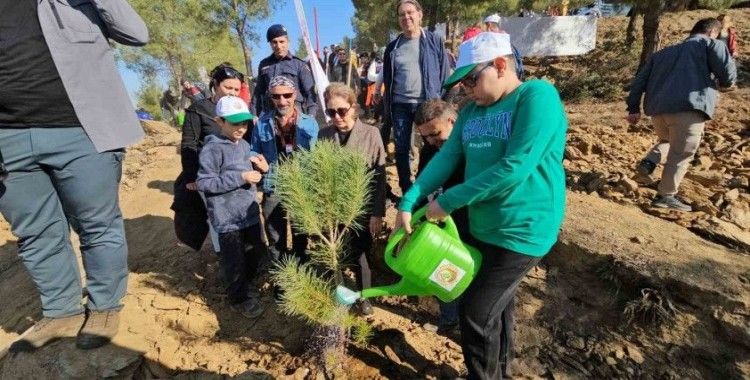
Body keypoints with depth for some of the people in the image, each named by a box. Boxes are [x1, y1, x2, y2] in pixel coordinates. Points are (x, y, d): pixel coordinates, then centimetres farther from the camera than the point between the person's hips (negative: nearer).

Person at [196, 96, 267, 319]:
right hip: (227, 217, -7)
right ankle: (239, 299, 28)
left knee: (258, 250, 20)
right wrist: (240, 177, -23)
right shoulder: (212, 149, -15)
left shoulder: (244, 145, 9)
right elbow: (204, 183, -18)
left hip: (250, 212, 8)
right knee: (235, 260, 6)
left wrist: (257, 169, 0)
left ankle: (242, 283, 44)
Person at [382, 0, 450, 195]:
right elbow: (387, 80, 11)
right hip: (401, 105, 2)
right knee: (401, 149, 6)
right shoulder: (393, 47, 9)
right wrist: (387, 110, 7)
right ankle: (406, 192, 20)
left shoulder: (435, 41, 2)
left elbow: (444, 73, 2)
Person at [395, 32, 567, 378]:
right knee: (496, 308, 23)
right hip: (480, 228, 7)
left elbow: (514, 168, -26)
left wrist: (448, 201, -21)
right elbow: (446, 157, -1)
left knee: (475, 314, 1)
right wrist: (409, 203, -12)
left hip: (521, 232, -7)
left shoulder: (538, 96, -16)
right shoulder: (473, 110, 7)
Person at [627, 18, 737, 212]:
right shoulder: (712, 44, 12)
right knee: (680, 154, 1)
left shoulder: (662, 53, 28)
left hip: (657, 109, 6)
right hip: (688, 108, -5)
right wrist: (720, 81, 24)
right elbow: (728, 76, 2)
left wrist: (633, 108, 18)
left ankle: (648, 162, 1)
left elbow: (639, 80, 20)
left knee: (667, 141, 28)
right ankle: (666, 196, 2)